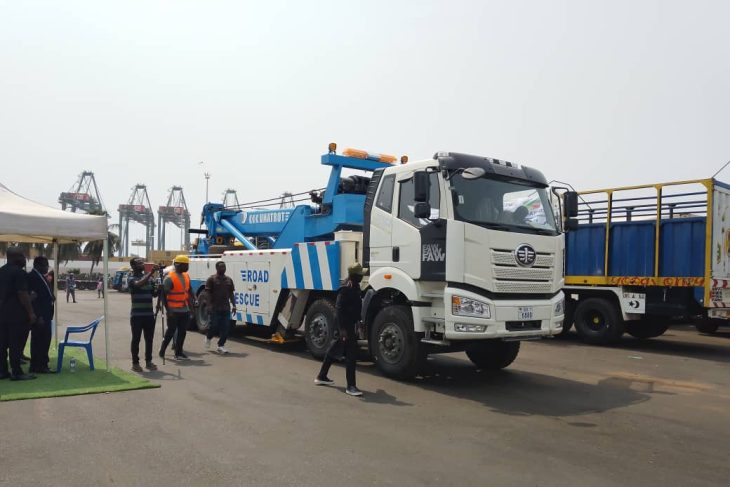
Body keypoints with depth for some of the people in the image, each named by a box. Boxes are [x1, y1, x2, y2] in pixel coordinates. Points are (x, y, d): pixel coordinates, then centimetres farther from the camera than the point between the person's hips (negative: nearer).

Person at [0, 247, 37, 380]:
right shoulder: (19, 272, -15)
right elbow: (22, 294, -20)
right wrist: (31, 312, -16)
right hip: (16, 314, -9)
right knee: (15, 344, -5)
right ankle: (16, 373, -2)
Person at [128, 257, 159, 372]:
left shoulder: (149, 278, 12)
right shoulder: (132, 279, -5)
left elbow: (154, 293, 16)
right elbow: (139, 284, -28)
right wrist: (151, 272, -31)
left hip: (149, 314, 5)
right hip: (137, 315, -5)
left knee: (149, 339, 9)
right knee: (136, 339, 3)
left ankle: (148, 361, 18)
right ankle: (135, 363, 11)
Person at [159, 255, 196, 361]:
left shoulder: (186, 276, 9)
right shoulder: (170, 278, -13)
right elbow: (163, 295, -13)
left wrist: (191, 305, 10)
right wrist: (168, 310, -15)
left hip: (185, 310, 7)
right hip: (174, 311, -7)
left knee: (182, 332, 8)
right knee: (171, 331, 1)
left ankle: (178, 353, 16)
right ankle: (162, 351, 17)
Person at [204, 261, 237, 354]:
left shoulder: (229, 280, 13)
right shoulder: (212, 279, -2)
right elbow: (208, 293, -5)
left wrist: (233, 305, 7)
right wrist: (210, 305, -13)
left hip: (226, 308, 4)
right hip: (215, 308, -4)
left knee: (225, 328, 0)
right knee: (214, 326, 0)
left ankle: (221, 346, 8)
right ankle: (208, 337, 30)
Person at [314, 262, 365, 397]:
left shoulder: (354, 287, 11)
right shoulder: (346, 289, -20)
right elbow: (339, 309, -24)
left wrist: (357, 323, 23)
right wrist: (342, 328, -27)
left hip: (351, 324, 10)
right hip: (346, 326, -10)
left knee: (334, 350, 18)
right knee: (351, 354, -9)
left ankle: (321, 377, 31)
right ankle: (350, 386, -5)